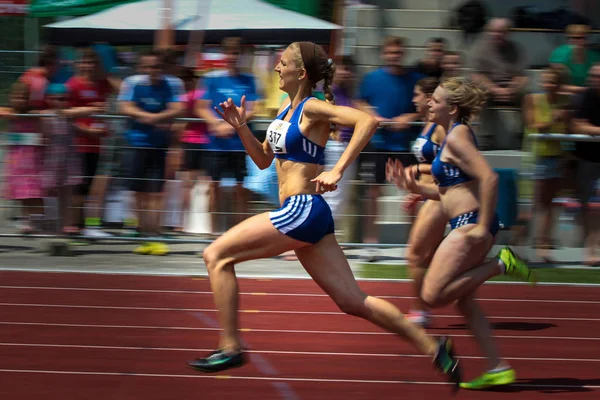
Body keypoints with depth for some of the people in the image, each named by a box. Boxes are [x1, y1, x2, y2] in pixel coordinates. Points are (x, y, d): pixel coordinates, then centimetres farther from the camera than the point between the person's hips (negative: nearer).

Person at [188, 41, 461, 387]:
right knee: (352, 301, 7)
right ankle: (432, 347, 8)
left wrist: (337, 171, -27)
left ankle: (230, 348, -4)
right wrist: (241, 127, 10)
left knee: (217, 256, -5)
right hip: (301, 215, 9)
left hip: (302, 211, -9)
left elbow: (367, 121, -24)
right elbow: (264, 159, 26)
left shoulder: (313, 109, -9)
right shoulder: (286, 111, 16)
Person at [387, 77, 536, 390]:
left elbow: (488, 178, -24)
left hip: (471, 224, -10)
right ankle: (498, 369, 15)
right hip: (466, 225, 10)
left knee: (432, 295, -11)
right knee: (463, 300, 15)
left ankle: (500, 264, -7)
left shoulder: (457, 137, -13)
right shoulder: (454, 135, 17)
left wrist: (483, 226, -24)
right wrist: (414, 187, 11)